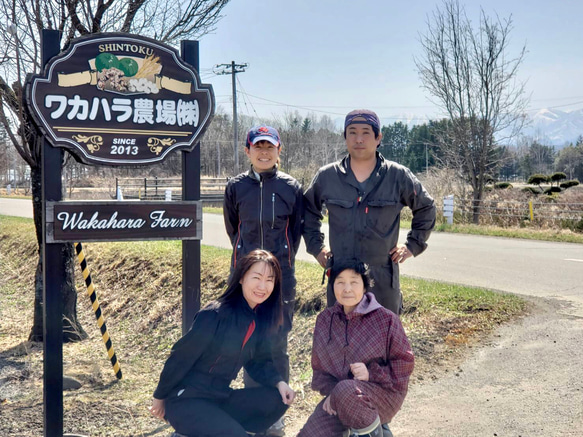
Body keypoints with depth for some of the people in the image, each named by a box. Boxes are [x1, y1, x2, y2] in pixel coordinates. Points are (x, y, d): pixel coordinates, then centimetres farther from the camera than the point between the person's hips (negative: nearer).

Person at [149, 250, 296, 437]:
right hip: (186, 400, -8)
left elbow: (258, 362, 14)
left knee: (277, 399, -8)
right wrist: (160, 397, -5)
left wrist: (279, 382, -5)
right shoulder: (215, 315, -21)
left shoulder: (262, 319, 2)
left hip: (221, 398, 8)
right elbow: (181, 359, -14)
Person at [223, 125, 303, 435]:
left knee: (277, 344, 1)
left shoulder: (291, 187, 1)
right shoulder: (236, 187, 3)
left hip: (281, 275, -1)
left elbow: (296, 230, 10)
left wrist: (282, 259, 8)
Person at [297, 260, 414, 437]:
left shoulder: (386, 319, -8)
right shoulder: (325, 319, 6)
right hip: (339, 396, 5)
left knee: (345, 391, -38)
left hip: (383, 392, -5)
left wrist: (371, 373, -20)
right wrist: (330, 390, -7)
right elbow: (319, 365, 13)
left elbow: (404, 362, -5)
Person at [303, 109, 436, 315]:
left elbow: (426, 208, 13)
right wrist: (315, 245, 11)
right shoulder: (327, 176, 2)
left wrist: (413, 244, 7)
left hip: (383, 279, -1)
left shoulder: (398, 176, -2)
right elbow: (308, 209, 19)